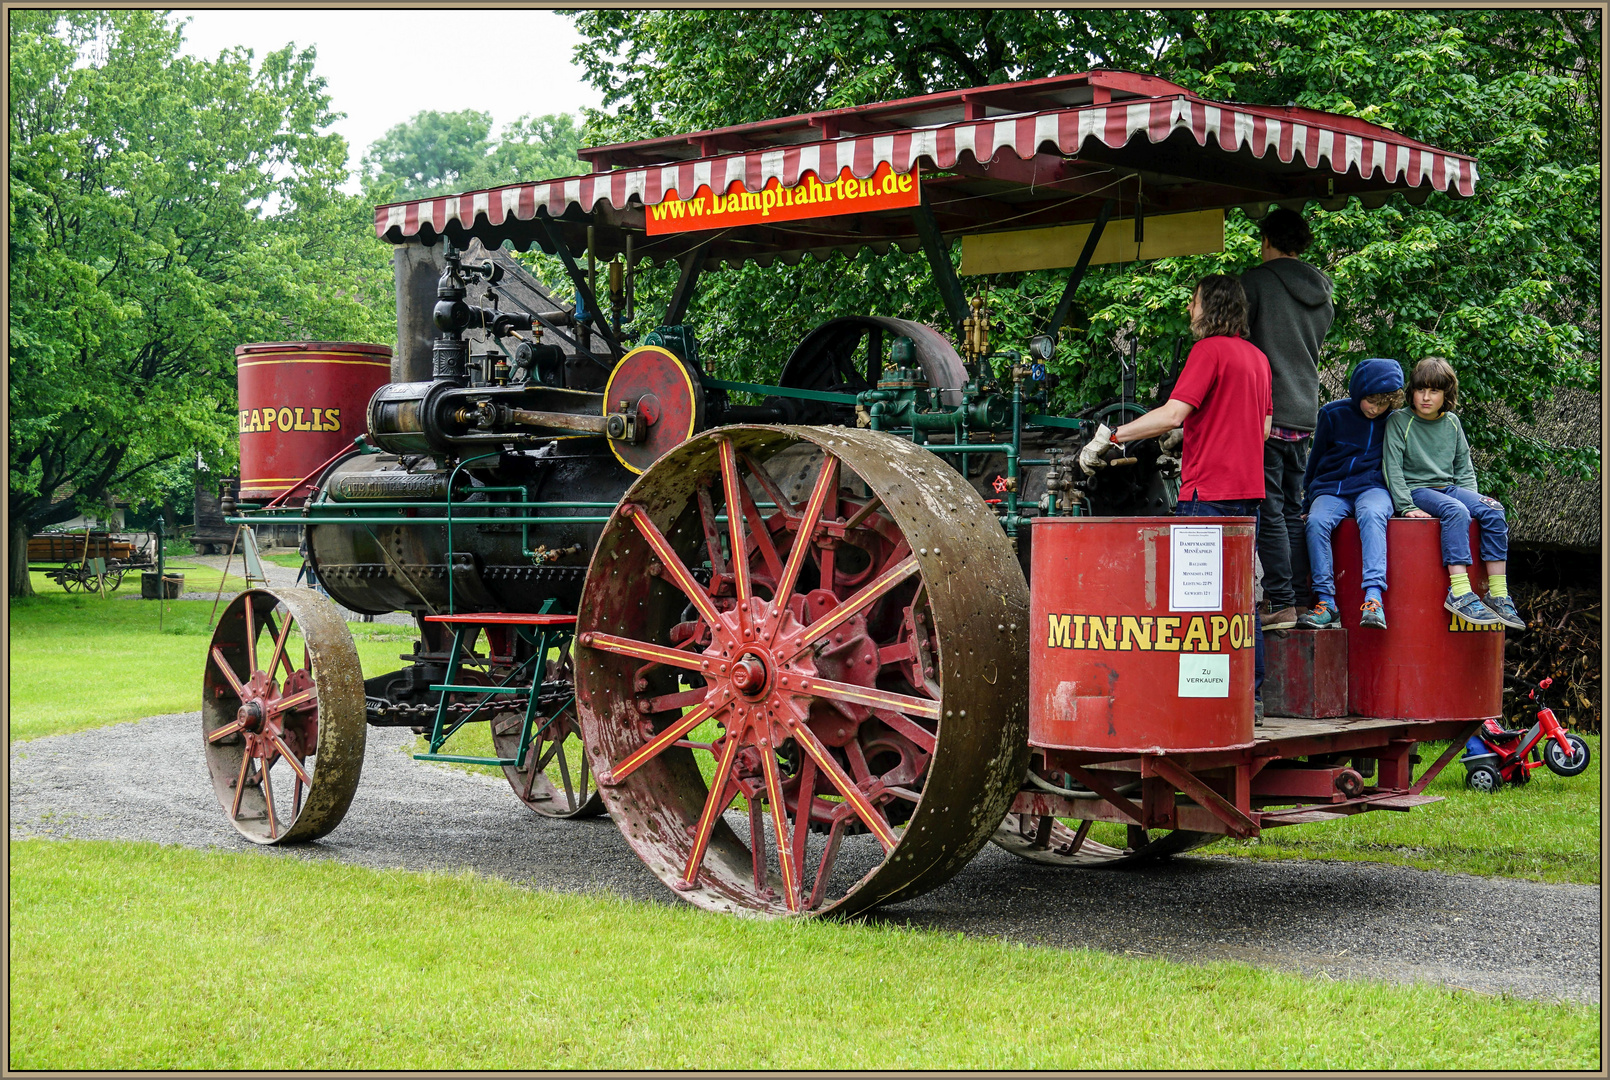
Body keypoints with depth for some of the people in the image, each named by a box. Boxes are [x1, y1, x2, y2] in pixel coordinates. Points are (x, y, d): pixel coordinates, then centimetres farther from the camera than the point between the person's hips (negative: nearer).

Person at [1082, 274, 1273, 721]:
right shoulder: (1257, 356, 16)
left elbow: (1171, 415, -20)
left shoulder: (1210, 350, -10)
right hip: (1248, 491, 9)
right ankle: (1250, 699, 13)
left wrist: (1109, 436, -16)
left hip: (1208, 494, -9)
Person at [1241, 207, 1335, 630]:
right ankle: (1304, 596, 11)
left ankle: (1282, 604, -9)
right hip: (1305, 411, 7)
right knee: (1294, 509, 12)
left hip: (1265, 409, -7)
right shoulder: (1322, 290, 14)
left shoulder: (1256, 281, -6)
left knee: (1269, 510, -6)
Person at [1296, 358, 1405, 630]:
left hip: (1372, 488, -1)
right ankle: (1326, 602, -32)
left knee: (1371, 515, -37)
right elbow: (1316, 460, 13)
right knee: (1316, 522, -32)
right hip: (1331, 488, 1)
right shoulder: (1333, 414, 3)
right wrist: (1308, 502, 13)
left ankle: (1373, 597, -48)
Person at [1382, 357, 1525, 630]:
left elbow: (1464, 468, 17)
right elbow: (1392, 467, -8)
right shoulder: (1400, 421, -2)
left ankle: (1498, 594, -20)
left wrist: (1472, 498, 1)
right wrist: (1406, 506, -17)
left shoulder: (1452, 423, 12)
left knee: (1493, 510, -21)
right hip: (1416, 489, -5)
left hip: (1449, 487, 5)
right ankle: (1460, 593, -41)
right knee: (1456, 511, -34)